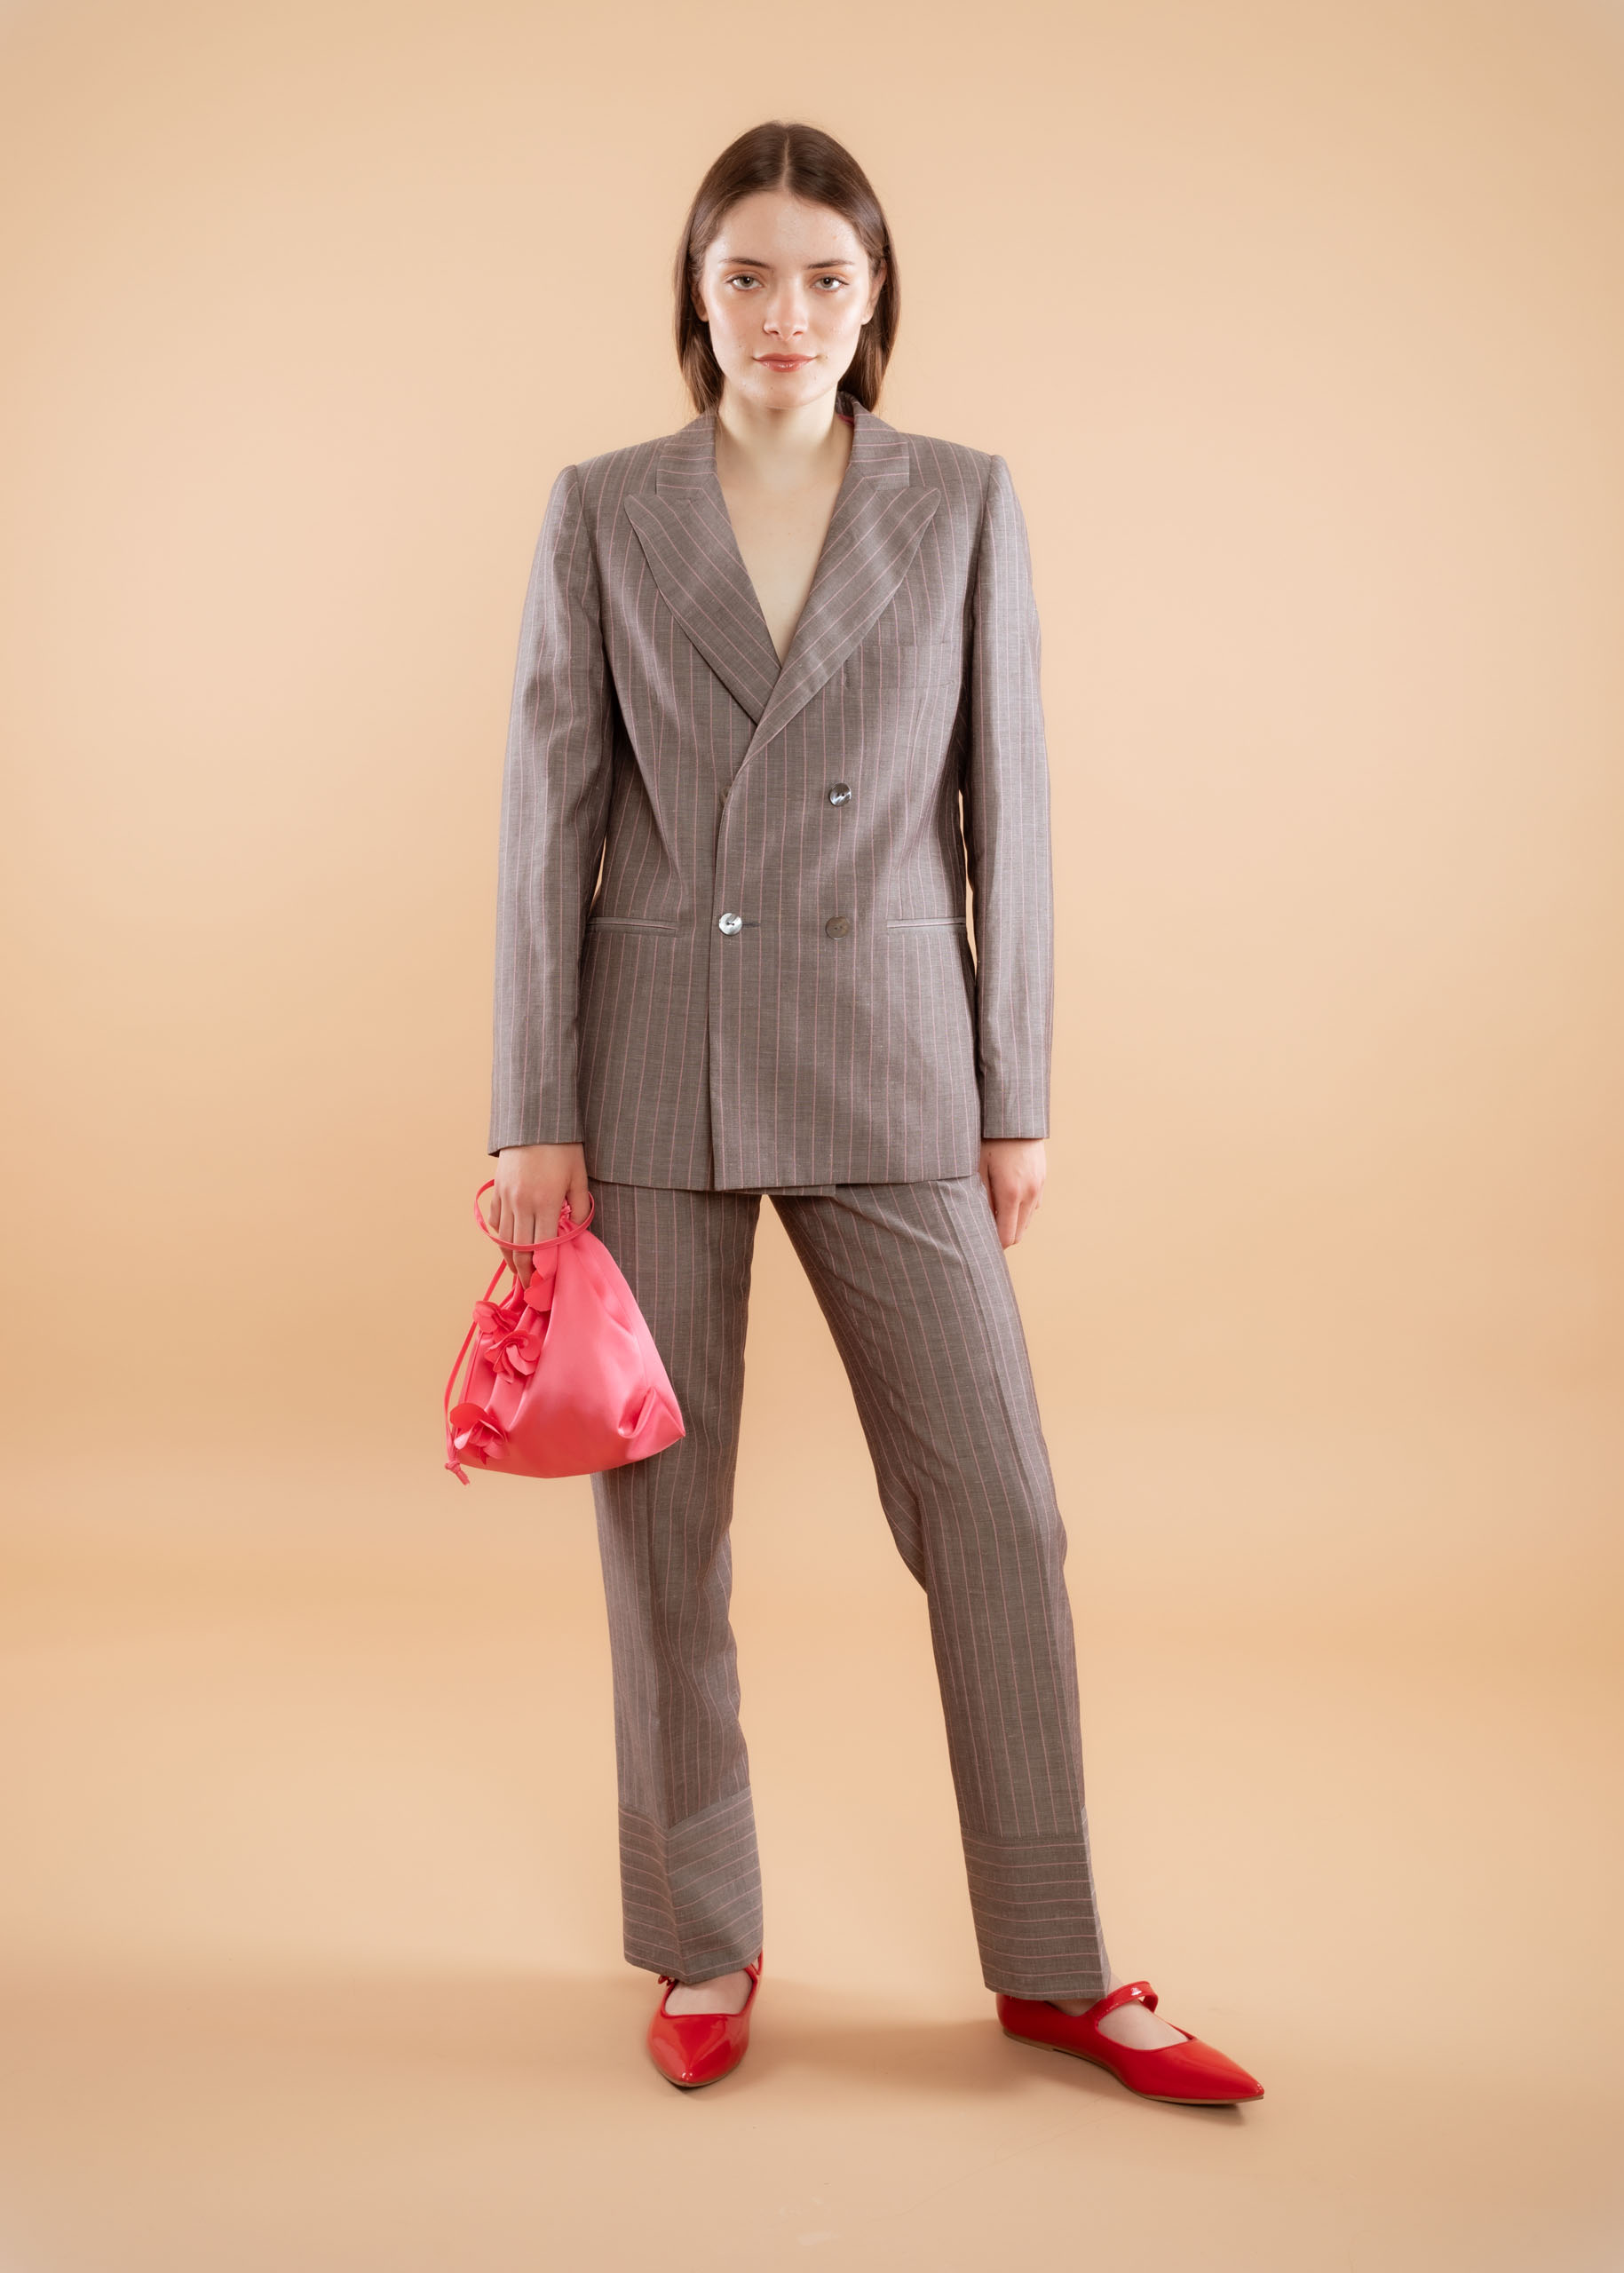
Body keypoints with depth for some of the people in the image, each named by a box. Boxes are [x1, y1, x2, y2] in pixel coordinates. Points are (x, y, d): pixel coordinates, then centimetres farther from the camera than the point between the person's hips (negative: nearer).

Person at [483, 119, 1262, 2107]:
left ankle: (1050, 1966, 17)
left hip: (884, 1064, 0)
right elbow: (549, 814, 1)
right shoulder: (602, 511, 3)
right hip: (653, 1062, 0)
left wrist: (1016, 1100, 2)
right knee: (660, 1516, 6)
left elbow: (1006, 806, 4)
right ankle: (704, 1942, 25)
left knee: (997, 1507, 0)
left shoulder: (962, 503, 4)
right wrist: (533, 1114, -4)